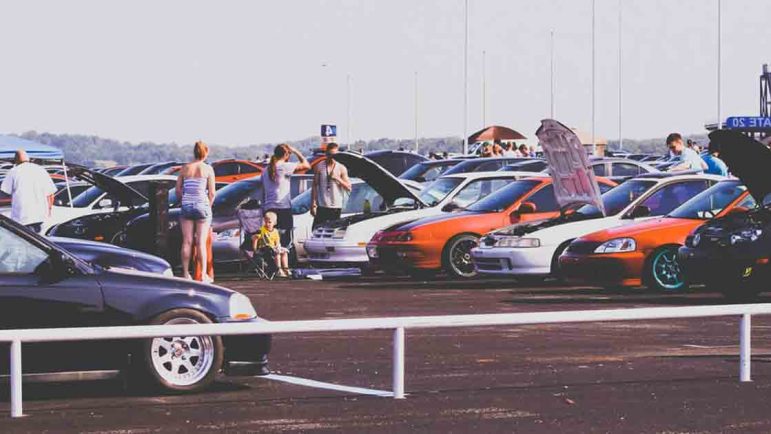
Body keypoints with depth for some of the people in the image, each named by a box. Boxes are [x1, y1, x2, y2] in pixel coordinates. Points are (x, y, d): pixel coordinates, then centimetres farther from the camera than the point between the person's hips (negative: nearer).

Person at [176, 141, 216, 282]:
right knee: (201, 242, 1)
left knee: (187, 242, 7)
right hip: (202, 206, -2)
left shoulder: (184, 169, 3)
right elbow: (212, 193, -4)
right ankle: (203, 275, 3)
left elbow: (178, 191, 4)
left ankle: (185, 273, 8)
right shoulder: (208, 169, -4)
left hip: (186, 206, 2)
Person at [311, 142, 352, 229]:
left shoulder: (341, 168, 4)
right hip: (322, 206, -1)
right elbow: (314, 186, 4)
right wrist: (313, 204, -3)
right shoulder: (319, 167, 3)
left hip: (336, 207, 1)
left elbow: (348, 188, 2)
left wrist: (338, 179, -12)